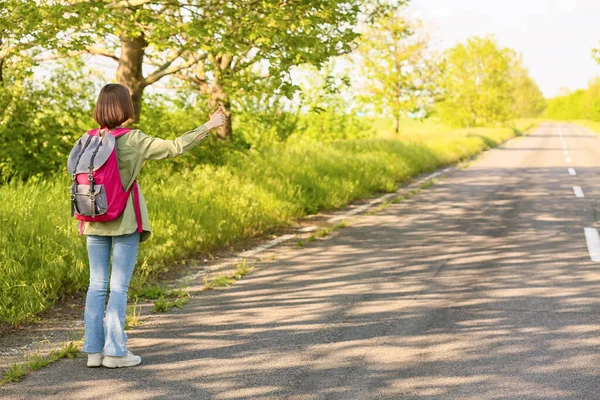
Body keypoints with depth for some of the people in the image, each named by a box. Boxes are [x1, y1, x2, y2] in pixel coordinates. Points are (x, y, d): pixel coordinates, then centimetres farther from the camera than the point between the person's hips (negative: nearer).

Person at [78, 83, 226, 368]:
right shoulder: (133, 140, -11)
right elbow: (175, 147, -11)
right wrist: (208, 126, -3)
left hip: (95, 222, 4)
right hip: (125, 222, -4)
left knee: (97, 285, 10)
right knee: (119, 287, 2)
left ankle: (94, 350, 13)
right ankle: (114, 351, 5)